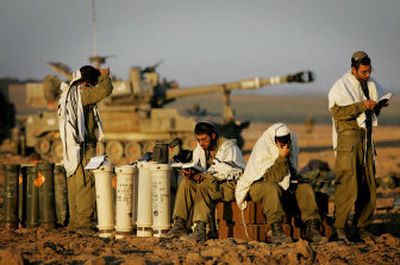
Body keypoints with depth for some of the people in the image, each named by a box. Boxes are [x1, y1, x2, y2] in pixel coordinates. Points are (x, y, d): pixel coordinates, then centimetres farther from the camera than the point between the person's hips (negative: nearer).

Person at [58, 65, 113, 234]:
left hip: (71, 148, 10)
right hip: (84, 147, -10)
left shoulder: (67, 93, 16)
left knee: (75, 186, 12)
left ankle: (74, 222, 15)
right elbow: (105, 90, -20)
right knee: (86, 185, -9)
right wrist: (105, 76, -5)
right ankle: (83, 224, -12)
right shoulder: (80, 92, -12)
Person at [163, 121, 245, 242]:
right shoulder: (200, 148, 10)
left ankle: (200, 230, -43)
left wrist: (204, 175, -27)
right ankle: (179, 225, -22)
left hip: (231, 185, -7)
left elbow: (227, 172, -22)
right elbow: (196, 167, 6)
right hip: (214, 184, 7)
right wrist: (190, 173, -18)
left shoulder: (228, 147, -12)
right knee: (186, 183, -15)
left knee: (204, 186, -34)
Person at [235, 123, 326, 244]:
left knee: (305, 188, -12)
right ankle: (276, 232, -45)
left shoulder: (291, 146, -1)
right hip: (258, 185, -7)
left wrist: (295, 178, -4)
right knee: (273, 189, -39)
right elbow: (270, 177, -28)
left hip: (284, 185, 7)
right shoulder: (262, 150, -23)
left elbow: (292, 170, 16)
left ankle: (312, 229, -18)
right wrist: (282, 158, -32)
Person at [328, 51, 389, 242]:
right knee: (348, 184, -14)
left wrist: (379, 106, 3)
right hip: (348, 135, -7)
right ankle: (339, 227, -12)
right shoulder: (341, 86, -7)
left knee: (368, 186, 6)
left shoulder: (371, 85, 15)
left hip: (366, 137, 7)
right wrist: (361, 105, -22)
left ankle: (361, 227, 13)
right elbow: (337, 112, -18)